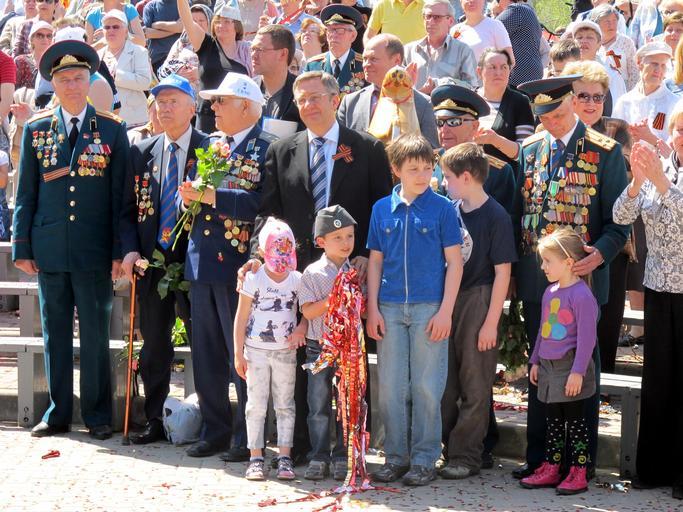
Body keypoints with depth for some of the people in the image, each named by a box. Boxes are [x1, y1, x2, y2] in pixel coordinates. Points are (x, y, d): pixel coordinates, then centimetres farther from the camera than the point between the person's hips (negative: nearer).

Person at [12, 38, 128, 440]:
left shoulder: (112, 130, 3)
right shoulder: (35, 130, 7)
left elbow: (120, 195, 1)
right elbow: (26, 194, 9)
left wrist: (119, 251, -3)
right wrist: (22, 248, 3)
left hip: (94, 251, -2)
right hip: (49, 249, 2)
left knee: (95, 335, 3)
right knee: (55, 334, 8)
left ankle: (98, 415, 12)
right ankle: (58, 413, 15)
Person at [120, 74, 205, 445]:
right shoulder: (142, 153, 11)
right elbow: (128, 209, 11)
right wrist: (130, 250, -2)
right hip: (152, 261, 5)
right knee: (153, 345, 10)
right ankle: (155, 421, 19)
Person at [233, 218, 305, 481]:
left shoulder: (297, 280, 1)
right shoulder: (254, 279, -5)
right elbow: (241, 318, -3)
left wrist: (301, 329, -15)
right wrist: (238, 353, -6)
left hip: (286, 351, 2)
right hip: (256, 350, -2)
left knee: (285, 405, 5)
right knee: (256, 405, 2)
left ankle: (284, 457, 9)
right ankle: (256, 458, 6)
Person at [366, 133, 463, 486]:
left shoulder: (442, 208, -2)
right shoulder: (382, 209, 6)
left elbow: (454, 262, -2)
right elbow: (375, 261, 10)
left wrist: (445, 311, -8)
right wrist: (373, 308, 3)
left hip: (429, 309, -3)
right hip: (390, 310, 3)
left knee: (426, 387, 1)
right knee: (391, 387, 6)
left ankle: (424, 459, 10)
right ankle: (396, 456, 17)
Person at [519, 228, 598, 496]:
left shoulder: (581, 295, -16)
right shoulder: (550, 292, 10)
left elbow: (587, 337, -18)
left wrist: (577, 372, -20)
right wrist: (535, 361, 19)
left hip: (570, 368, -8)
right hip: (549, 366, 8)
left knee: (574, 421, 0)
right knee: (553, 420, 14)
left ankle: (578, 474, 5)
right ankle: (550, 469, 21)